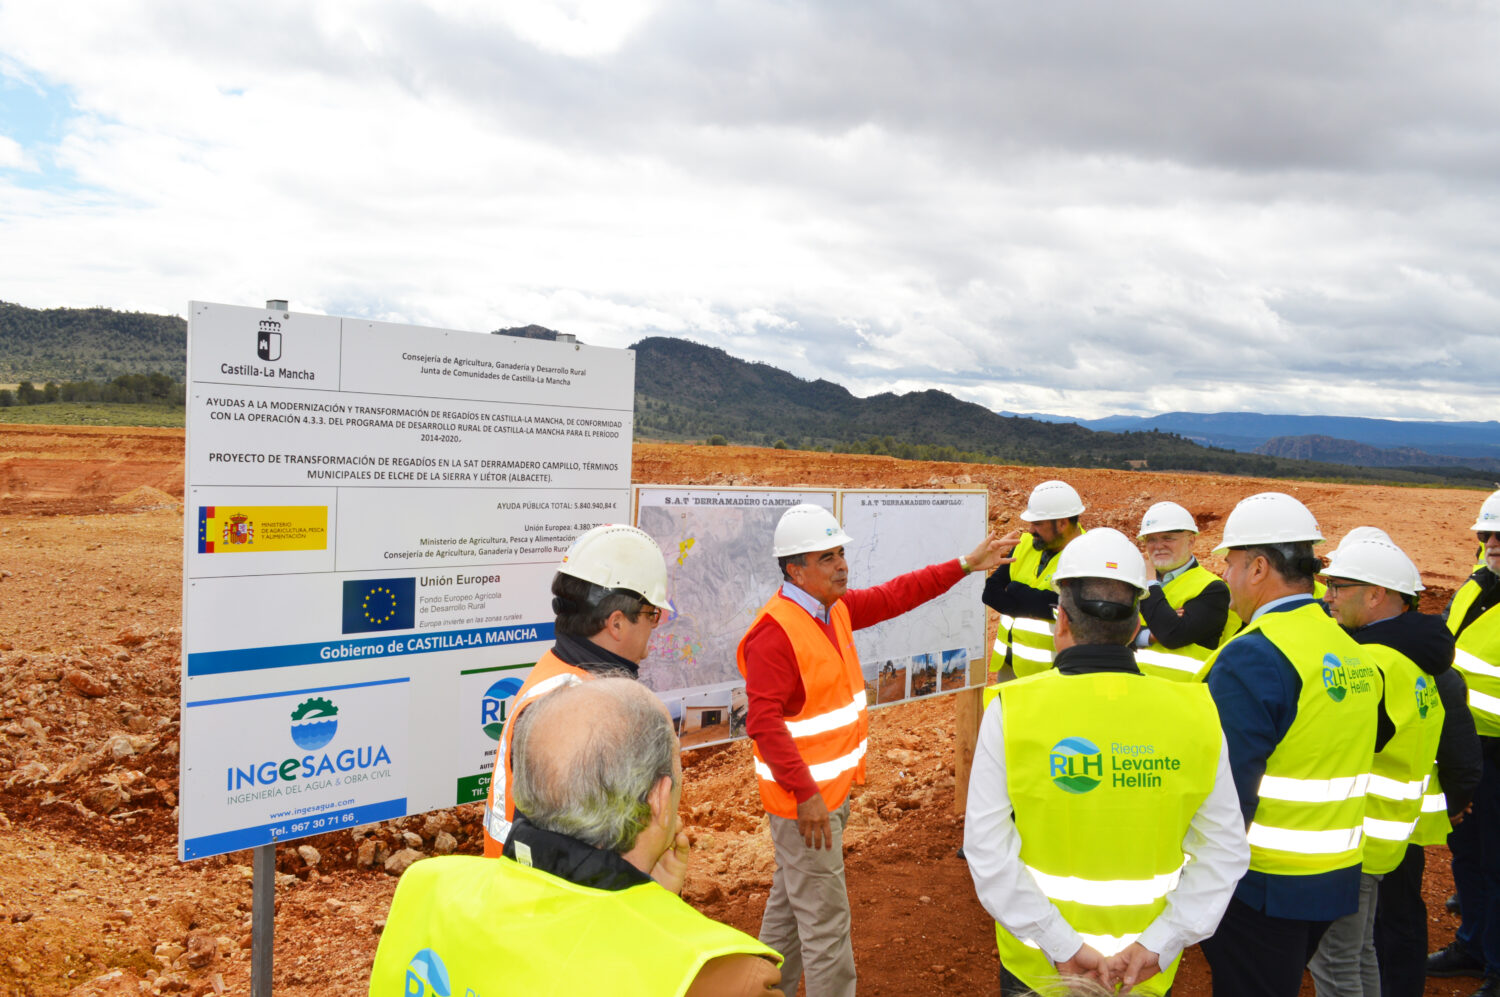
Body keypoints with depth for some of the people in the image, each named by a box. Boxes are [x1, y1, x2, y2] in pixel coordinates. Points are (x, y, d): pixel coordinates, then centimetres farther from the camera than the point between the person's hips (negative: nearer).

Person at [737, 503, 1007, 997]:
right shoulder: (774, 632, -23)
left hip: (832, 788, 9)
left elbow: (894, 595, 14)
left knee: (790, 900, 23)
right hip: (806, 797, -9)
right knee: (825, 920, 2)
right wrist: (805, 795, -26)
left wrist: (965, 565, 14)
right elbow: (763, 724, -26)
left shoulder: (835, 608, 4)